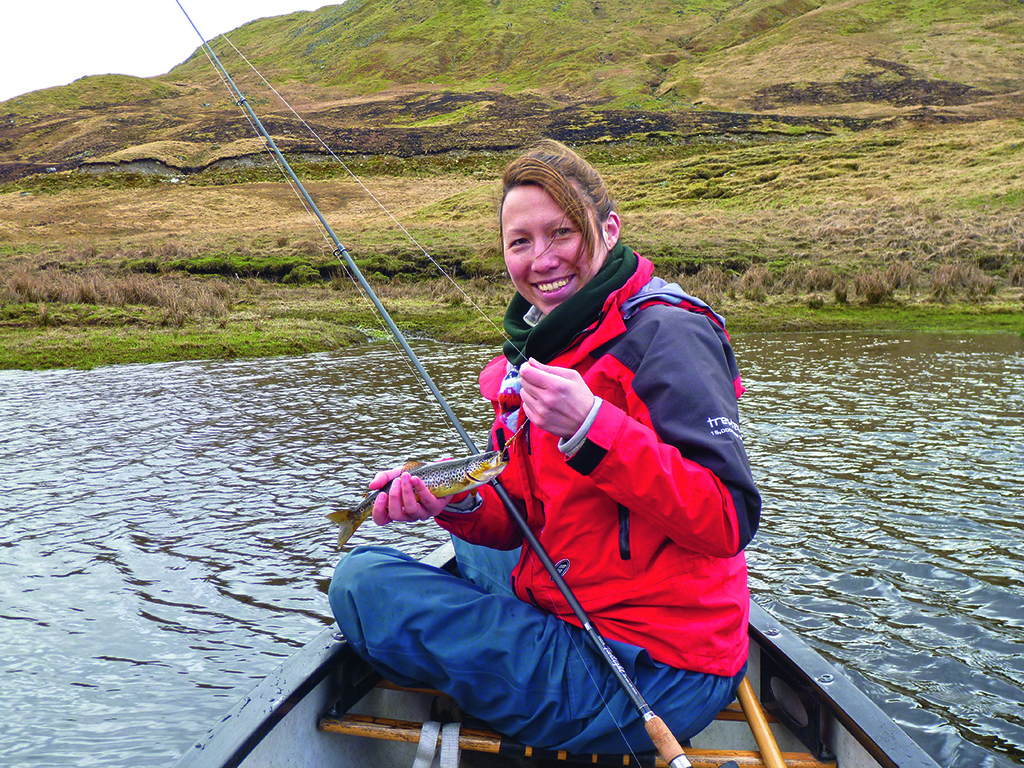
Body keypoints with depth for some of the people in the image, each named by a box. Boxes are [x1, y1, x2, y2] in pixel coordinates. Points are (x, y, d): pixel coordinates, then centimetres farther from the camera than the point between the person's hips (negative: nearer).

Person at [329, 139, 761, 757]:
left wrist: (590, 429, -32)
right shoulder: (539, 347, 8)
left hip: (652, 674, -9)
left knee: (363, 583, -9)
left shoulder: (666, 334, -17)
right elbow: (522, 522, 9)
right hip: (572, 616, 9)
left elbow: (730, 523, -24)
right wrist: (458, 503, -12)